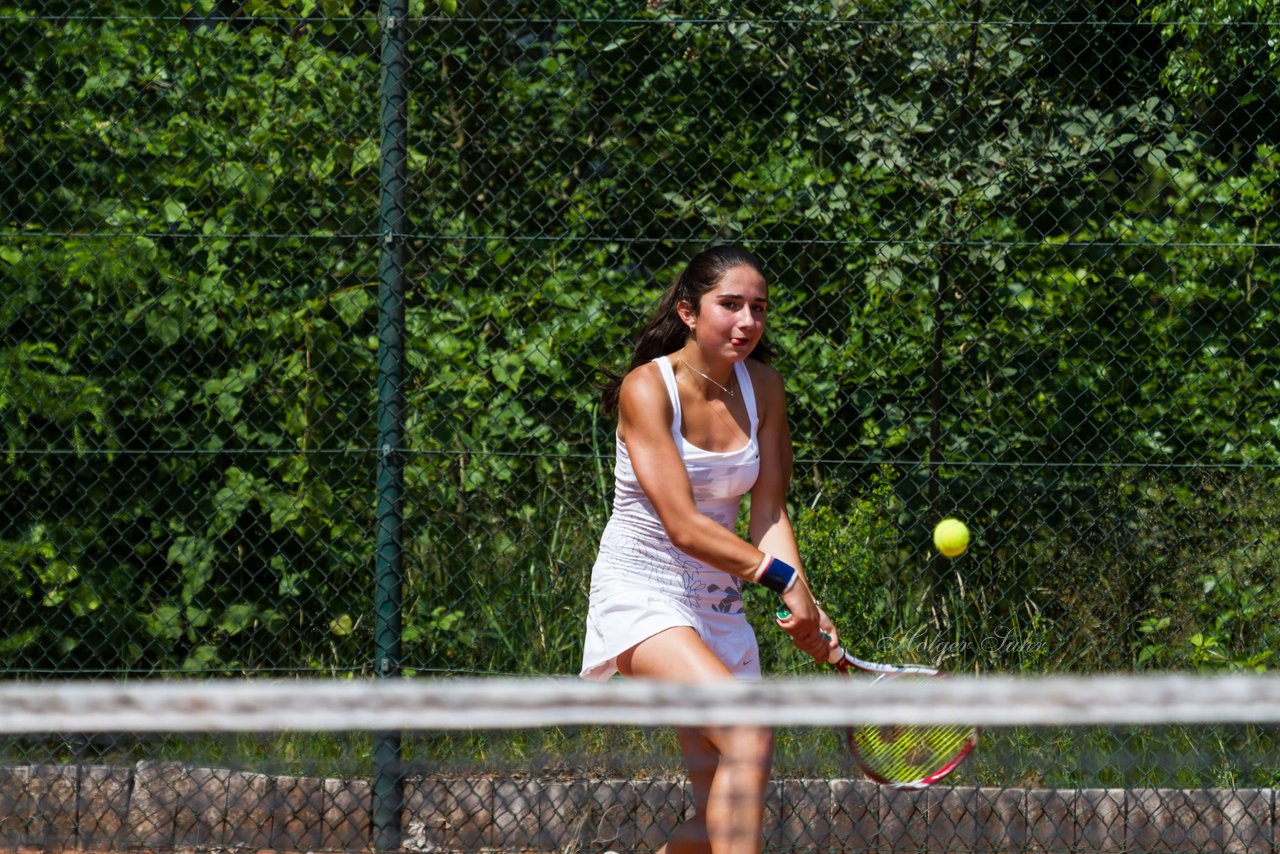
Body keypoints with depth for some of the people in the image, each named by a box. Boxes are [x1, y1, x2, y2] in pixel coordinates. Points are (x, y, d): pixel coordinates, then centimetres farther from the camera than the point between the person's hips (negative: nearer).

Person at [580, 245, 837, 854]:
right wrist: (785, 579, -23)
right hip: (642, 592, -6)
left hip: (717, 605, 6)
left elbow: (769, 512, -1)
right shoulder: (647, 388, -16)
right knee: (749, 734, -29)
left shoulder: (762, 387, 2)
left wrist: (805, 607, -17)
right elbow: (683, 526, -22)